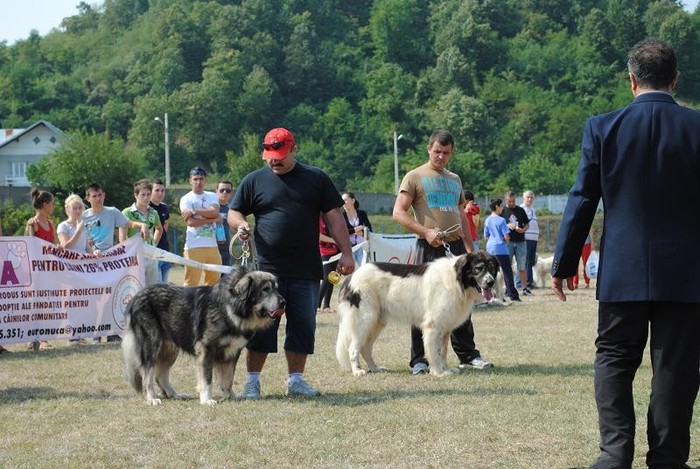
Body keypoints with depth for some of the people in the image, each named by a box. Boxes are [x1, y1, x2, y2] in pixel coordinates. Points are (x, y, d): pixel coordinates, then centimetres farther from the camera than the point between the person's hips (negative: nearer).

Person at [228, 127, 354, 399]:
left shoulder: (315, 178, 9)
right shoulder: (254, 180, 8)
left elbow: (333, 217, 8)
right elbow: (233, 213, 12)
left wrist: (346, 252, 1)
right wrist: (240, 224, -11)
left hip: (306, 272, 1)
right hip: (267, 269, -1)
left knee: (302, 326, 4)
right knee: (261, 326, -1)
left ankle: (295, 380, 13)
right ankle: (252, 381, 6)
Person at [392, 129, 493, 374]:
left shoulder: (455, 179, 20)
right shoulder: (415, 177, 1)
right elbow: (398, 213, -7)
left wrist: (470, 248, 16)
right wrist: (425, 232, -17)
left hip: (455, 246, 5)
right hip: (429, 247, -5)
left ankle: (468, 354, 14)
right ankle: (418, 360, 1)